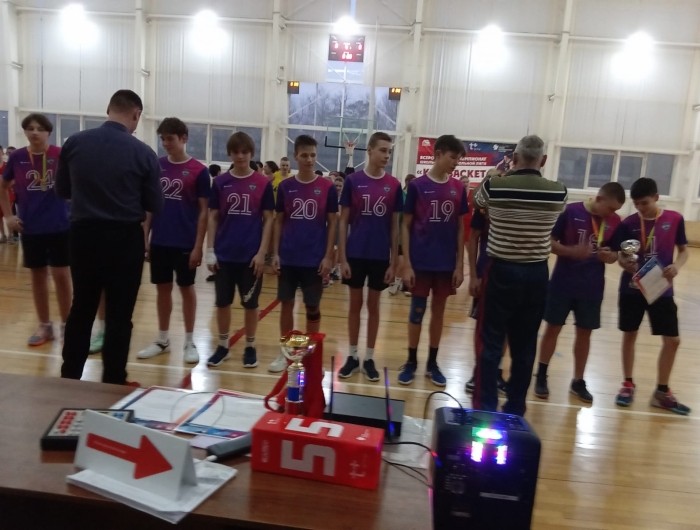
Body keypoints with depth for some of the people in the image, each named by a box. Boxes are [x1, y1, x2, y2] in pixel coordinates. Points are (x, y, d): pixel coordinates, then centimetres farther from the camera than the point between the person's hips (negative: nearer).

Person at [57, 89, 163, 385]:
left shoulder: (74, 143, -2)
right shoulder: (143, 153, -11)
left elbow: (62, 190, 9)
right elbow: (155, 206, -4)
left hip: (83, 235, 3)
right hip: (125, 239, -3)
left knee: (81, 309, 16)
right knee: (119, 315, 6)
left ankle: (69, 378, 26)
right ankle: (113, 383, 14)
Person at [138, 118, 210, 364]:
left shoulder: (199, 170, -6)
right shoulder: (156, 166, 5)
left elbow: (203, 211, -6)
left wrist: (198, 245, -10)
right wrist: (145, 237, 5)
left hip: (185, 243, -4)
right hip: (159, 241, 4)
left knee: (186, 289, 7)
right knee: (162, 288, 11)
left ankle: (189, 341, 17)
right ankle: (162, 339, 24)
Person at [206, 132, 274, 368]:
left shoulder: (263, 183, -2)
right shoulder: (220, 182, 3)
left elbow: (268, 219, -1)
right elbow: (213, 217, 5)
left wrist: (262, 252, -7)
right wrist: (210, 251, -1)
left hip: (251, 255, -2)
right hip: (224, 254, 2)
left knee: (250, 302, 8)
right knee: (222, 301, 10)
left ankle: (250, 346, 23)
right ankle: (222, 345, 25)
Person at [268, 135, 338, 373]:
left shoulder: (327, 187, -2)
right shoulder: (285, 186, 3)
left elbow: (332, 223, 0)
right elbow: (279, 221, 8)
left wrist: (328, 256, -5)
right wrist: (275, 253, 1)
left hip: (314, 259, -2)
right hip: (288, 258, 2)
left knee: (313, 307, 7)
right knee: (286, 304, 9)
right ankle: (285, 353, 22)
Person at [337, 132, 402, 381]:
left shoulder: (394, 185, 1)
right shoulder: (353, 180, -3)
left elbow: (395, 226, 4)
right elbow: (343, 221, -1)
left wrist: (394, 261, 1)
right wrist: (342, 257, -6)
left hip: (381, 256, 1)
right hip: (355, 254, -1)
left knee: (373, 305, 10)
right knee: (355, 304, 9)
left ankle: (369, 358, 21)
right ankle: (352, 356, 21)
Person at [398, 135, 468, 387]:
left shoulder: (458, 188, 4)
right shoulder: (417, 185, -5)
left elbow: (460, 228, 7)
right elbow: (406, 226, -3)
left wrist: (460, 264, 3)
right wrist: (406, 264, -9)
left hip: (447, 263, 3)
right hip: (421, 262, -3)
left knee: (438, 311, 11)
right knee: (417, 311, 6)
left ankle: (432, 363, 23)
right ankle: (411, 362, 20)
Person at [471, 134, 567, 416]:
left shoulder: (494, 186, -9)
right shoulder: (558, 192, -3)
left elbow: (476, 199, 13)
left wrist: (495, 175, 25)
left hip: (501, 271, -2)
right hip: (537, 274, 3)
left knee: (490, 341, 6)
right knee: (525, 345, 11)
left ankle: (486, 408, 10)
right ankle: (515, 409, 23)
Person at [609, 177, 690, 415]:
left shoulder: (674, 219, -2)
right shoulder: (628, 223, -5)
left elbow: (683, 250, 5)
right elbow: (619, 254, -1)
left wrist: (677, 266, -15)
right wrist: (626, 263, -23)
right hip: (632, 288, -1)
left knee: (672, 340, 2)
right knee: (629, 335, 8)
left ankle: (662, 391, 17)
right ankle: (628, 384, 25)